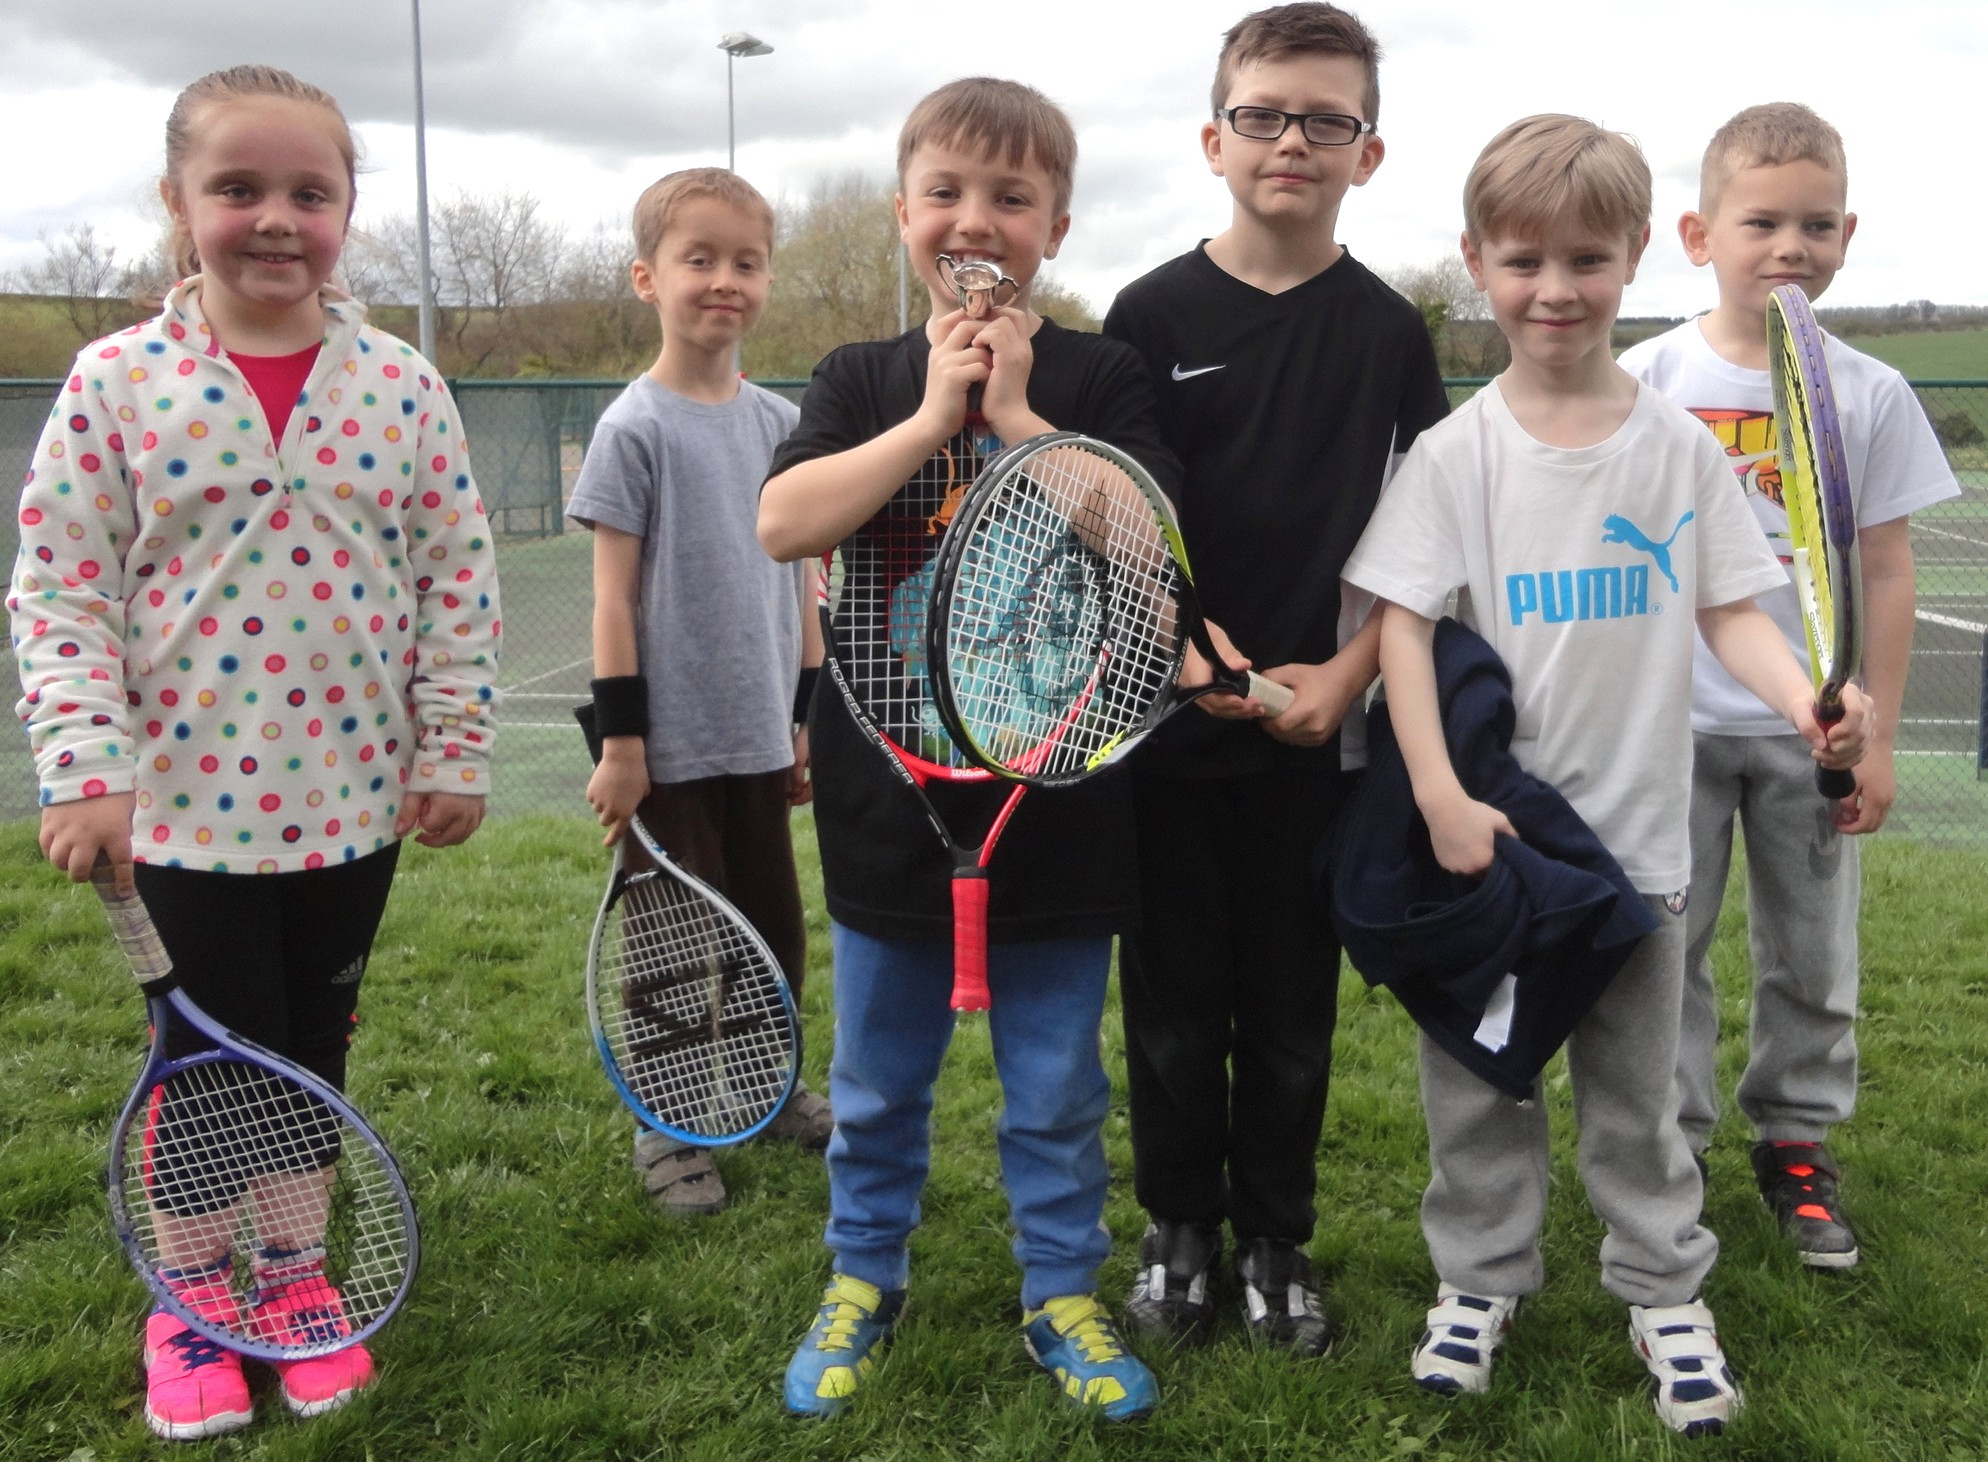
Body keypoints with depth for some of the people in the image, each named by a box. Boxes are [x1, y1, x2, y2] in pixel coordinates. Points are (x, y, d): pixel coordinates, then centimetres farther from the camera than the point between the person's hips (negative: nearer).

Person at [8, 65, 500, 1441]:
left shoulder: (401, 382, -2)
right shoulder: (117, 380, -6)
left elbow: (458, 577, 1)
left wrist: (455, 751, -1)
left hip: (353, 798, 2)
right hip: (186, 800, -2)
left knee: (312, 1047, 16)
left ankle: (290, 1266, 38)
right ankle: (190, 1295, 33)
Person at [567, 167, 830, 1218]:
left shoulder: (780, 423, 6)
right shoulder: (635, 429, -10)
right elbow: (614, 594, -10)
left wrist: (810, 714, 11)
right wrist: (619, 739, -12)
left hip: (758, 737, 5)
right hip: (670, 745, -5)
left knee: (775, 926, 16)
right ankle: (666, 1129, 22)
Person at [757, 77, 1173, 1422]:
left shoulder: (1101, 377, -1)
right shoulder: (864, 380, 3)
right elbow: (783, 523, -13)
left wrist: (1015, 414, -16)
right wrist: (934, 414, -16)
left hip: (1056, 791, -1)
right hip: (890, 791, 2)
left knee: (1058, 1086, 13)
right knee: (877, 1081, 16)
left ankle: (1064, 1294, 32)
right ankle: (863, 1283, 36)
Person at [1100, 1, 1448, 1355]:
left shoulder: (1390, 331, 3)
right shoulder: (1153, 316, -1)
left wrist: (1347, 671, -9)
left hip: (1320, 728, 1)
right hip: (1167, 728, 0)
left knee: (1293, 1009, 11)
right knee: (1173, 1002, 9)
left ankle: (1278, 1242, 28)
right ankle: (1179, 1231, 28)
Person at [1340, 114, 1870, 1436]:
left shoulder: (1681, 448, 0)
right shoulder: (1455, 455, -6)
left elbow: (1730, 612, 2)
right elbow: (1404, 629, -9)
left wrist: (1807, 700, -19)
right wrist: (1443, 802, -18)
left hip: (1634, 829, 1)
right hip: (1487, 833, -1)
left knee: (1636, 1086, 14)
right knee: (1478, 1079, 12)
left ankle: (1666, 1290, 31)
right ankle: (1480, 1278, 30)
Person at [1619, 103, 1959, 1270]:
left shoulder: (1871, 395, -2)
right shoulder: (1646, 381, -4)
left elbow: (1887, 575, 1)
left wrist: (1877, 737, -1)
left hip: (1810, 727, 1)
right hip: (1672, 722, -1)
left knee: (1814, 960, 12)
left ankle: (1799, 1145, 29)